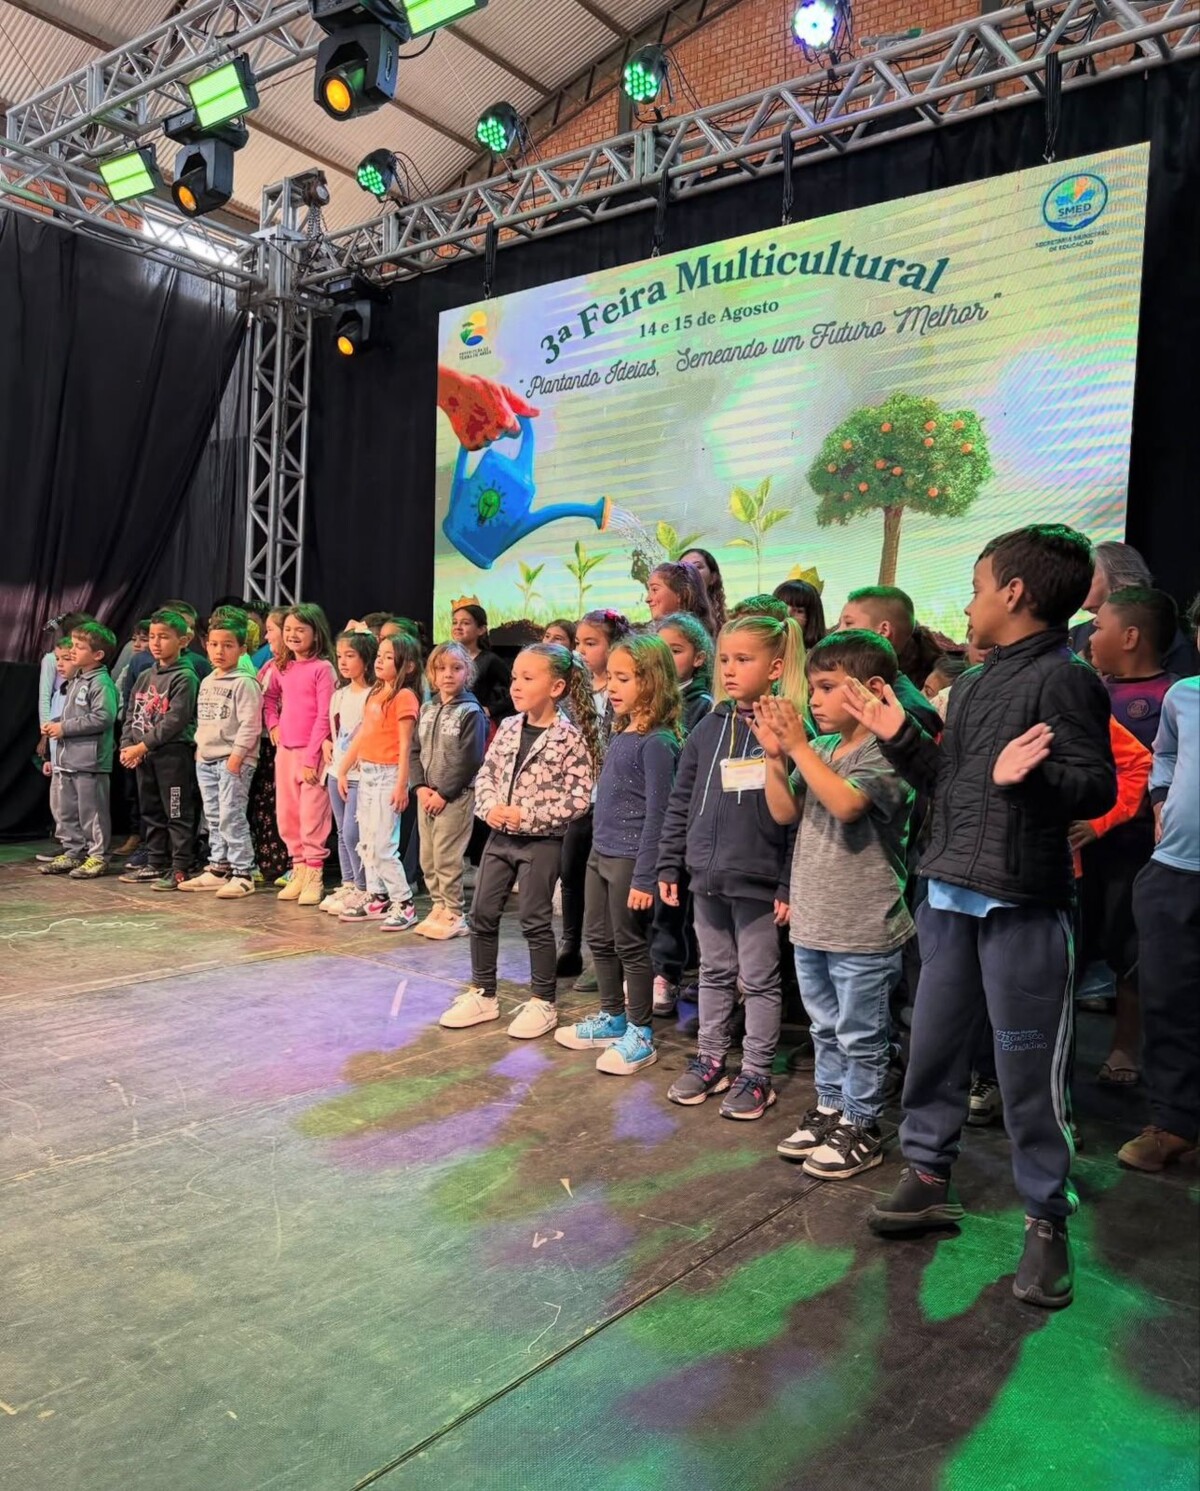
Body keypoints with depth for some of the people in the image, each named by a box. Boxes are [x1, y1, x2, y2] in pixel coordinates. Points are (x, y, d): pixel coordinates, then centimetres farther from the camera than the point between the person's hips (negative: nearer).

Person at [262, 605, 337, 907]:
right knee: (286, 815, 11)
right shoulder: (281, 667, 11)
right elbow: (269, 697, 28)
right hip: (285, 749, 7)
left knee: (312, 816, -5)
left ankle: (314, 875, 4)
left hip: (312, 751, -7)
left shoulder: (322, 667, -9)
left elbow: (324, 716, -12)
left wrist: (310, 757, -15)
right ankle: (298, 870, 22)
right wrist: (273, 724, 10)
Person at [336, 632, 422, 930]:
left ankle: (403, 903, 3)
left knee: (382, 845, -7)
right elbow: (361, 736, 16)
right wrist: (343, 770, 15)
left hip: (388, 775, -9)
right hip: (366, 773, 9)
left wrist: (401, 784, -18)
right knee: (367, 842, 13)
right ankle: (376, 898, 24)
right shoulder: (375, 694, 13)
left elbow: (405, 745, -15)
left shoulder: (404, 697, -12)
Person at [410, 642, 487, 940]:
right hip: (426, 795, 7)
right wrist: (420, 787, -3)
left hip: (456, 796, -7)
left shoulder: (471, 711, -9)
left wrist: (443, 793, -14)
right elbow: (416, 751, 11)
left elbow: (470, 760, -14)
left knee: (446, 858, -4)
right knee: (427, 858, 11)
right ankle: (439, 908, 24)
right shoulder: (427, 708, 11)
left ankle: (453, 915, 7)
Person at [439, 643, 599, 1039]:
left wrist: (528, 816, -18)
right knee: (481, 914, 9)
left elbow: (580, 796, -16)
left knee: (535, 920, 2)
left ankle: (542, 1003, 18)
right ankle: (483, 995, 24)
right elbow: (486, 774, 10)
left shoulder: (569, 737, -14)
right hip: (500, 835, 6)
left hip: (542, 840, -6)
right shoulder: (508, 727, 4)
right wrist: (489, 807, -9)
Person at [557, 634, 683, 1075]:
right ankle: (613, 1018, 34)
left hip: (630, 859, -9)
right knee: (599, 940, 18)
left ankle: (640, 1035, 18)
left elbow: (657, 814, -19)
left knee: (631, 946, 3)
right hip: (601, 853, 9)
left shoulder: (657, 741, -18)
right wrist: (599, 848, 18)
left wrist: (644, 877, -20)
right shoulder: (620, 734, 8)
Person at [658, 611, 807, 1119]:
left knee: (759, 980, 9)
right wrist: (668, 865, 7)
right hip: (706, 876, 5)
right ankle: (710, 1060, 31)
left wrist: (790, 885, -15)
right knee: (714, 973, 18)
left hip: (758, 880, -5)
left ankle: (756, 1074, 21)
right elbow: (680, 802, 9)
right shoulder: (709, 727, 6)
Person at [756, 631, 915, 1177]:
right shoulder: (818, 751, 8)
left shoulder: (884, 752, -14)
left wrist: (798, 746, -25)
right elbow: (785, 812, 6)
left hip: (863, 927, -8)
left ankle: (860, 1127, 21)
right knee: (826, 1029, 21)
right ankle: (829, 1109, 36)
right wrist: (775, 755, -5)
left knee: (860, 1035, 7)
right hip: (811, 919, 8)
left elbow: (845, 803, -30)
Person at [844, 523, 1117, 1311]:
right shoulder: (972, 685, 14)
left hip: (1023, 905, -8)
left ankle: (1048, 1220, 20)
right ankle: (930, 1178, 33)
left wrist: (1027, 776, -37)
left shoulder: (1064, 678, -12)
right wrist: (898, 737, 14)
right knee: (935, 1045, 16)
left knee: (1029, 1066, 2)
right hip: (949, 896, 8)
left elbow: (1097, 789, -20)